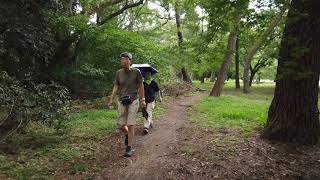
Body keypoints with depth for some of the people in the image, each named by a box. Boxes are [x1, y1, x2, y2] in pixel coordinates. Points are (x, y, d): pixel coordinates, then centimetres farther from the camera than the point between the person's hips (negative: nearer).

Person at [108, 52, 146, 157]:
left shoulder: (136, 72, -6)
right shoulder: (118, 73, 2)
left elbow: (141, 86, 3)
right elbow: (116, 86, 7)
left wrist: (142, 99, 5)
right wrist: (111, 99, -4)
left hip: (133, 101, -3)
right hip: (122, 101, 3)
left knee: (130, 125, -5)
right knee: (121, 126, 5)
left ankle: (129, 148, 9)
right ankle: (128, 134, 39)